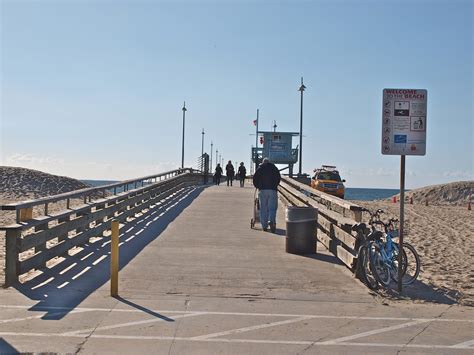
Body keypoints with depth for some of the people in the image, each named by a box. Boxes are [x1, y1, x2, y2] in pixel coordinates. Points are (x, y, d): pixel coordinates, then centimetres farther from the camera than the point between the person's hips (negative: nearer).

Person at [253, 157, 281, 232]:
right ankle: (271, 221, -24)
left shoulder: (260, 168, 9)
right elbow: (279, 178, 12)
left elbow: (255, 178, 4)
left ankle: (264, 225, 5)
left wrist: (257, 186, 17)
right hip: (273, 190, 0)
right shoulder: (274, 168, 13)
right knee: (272, 208, 1)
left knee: (263, 208, 5)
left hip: (262, 190, 0)